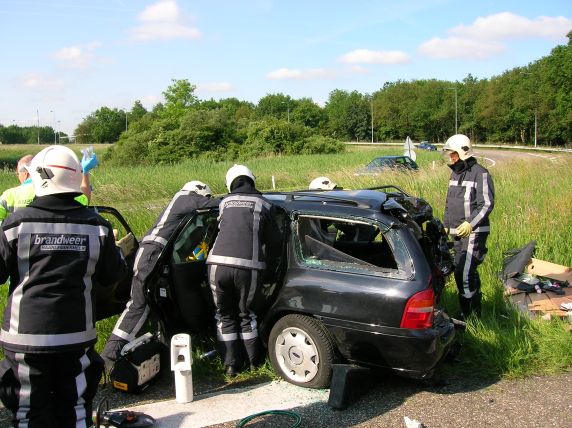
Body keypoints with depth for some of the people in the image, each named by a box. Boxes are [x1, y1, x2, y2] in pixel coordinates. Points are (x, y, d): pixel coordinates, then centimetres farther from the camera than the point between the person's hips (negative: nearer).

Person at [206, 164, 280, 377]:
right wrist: (264, 255, 34)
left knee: (225, 315, 17)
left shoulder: (225, 202, 17)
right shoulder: (263, 204, 12)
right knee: (246, 314, 17)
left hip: (218, 263, 1)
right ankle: (254, 361, 29)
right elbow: (273, 239, 14)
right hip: (248, 266, -1)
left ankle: (230, 365, 21)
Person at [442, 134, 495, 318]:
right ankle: (474, 311, 25)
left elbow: (487, 204, -15)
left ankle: (468, 314, -5)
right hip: (458, 233, 8)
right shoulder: (455, 173, 15)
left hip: (474, 233, -8)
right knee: (468, 272, 14)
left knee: (464, 272, -14)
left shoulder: (480, 174, -10)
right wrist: (445, 224, 19)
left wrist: (470, 223, -25)